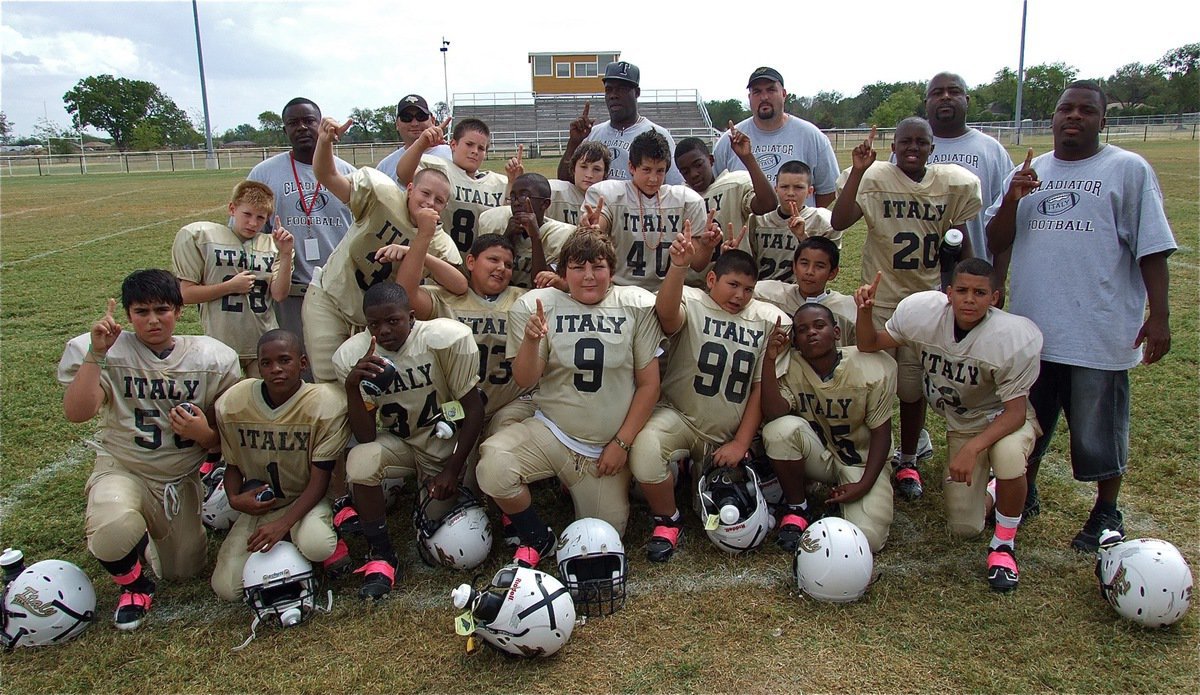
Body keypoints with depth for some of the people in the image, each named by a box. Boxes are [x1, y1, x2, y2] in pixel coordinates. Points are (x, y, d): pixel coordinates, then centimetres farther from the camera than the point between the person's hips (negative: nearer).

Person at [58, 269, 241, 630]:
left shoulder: (212, 359, -4)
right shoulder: (110, 354, -9)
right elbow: (76, 413, -24)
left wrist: (203, 433, -21)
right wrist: (96, 352, -30)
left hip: (185, 477, 3)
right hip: (124, 469, -2)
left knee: (182, 570, 8)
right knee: (113, 528, -35)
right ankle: (134, 584, 2)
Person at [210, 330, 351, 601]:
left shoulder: (326, 404, -21)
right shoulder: (230, 404, -11)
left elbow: (319, 481, -16)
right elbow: (232, 464, 6)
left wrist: (283, 524, -28)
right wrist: (234, 498, -14)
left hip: (305, 500, -3)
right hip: (256, 505, 4)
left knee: (315, 545, -36)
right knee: (227, 588, -9)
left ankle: (330, 539, 1)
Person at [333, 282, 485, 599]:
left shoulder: (449, 338, -25)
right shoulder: (351, 356, -18)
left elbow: (473, 408, -14)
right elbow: (366, 437, -20)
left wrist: (453, 469, -13)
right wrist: (352, 387, -37)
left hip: (445, 442, -1)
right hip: (397, 441, 1)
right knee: (360, 461, -31)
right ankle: (381, 556, -9)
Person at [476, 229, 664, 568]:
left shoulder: (637, 305, -4)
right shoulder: (538, 305, -3)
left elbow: (649, 384, -1)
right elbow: (525, 380, -5)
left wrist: (622, 443, -5)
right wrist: (531, 340, -26)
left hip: (606, 448, 1)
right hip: (550, 433, 0)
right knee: (493, 468, -29)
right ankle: (536, 539, 2)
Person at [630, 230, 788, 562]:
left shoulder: (768, 320, 1)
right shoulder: (692, 303, -7)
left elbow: (763, 389, 0)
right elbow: (666, 314, -33)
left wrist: (741, 443, -5)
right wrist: (679, 265, -49)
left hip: (729, 436, 3)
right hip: (680, 418, -3)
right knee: (645, 450, -34)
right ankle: (667, 520, -5)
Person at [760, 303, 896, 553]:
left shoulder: (873, 369, -16)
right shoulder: (790, 366, -13)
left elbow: (881, 432, -9)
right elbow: (774, 415, -28)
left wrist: (865, 484, -17)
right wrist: (770, 361, -35)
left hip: (860, 461, -1)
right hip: (816, 455, 2)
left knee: (867, 539, -24)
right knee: (781, 429, -32)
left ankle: (839, 502, 13)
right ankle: (797, 508, -8)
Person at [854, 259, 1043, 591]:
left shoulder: (1015, 338, -29)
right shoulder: (922, 311, -21)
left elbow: (1016, 411, -25)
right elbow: (870, 345, -8)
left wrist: (971, 449, -38)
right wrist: (864, 311, -29)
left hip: (1005, 418, -2)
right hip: (961, 423, 3)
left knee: (1007, 452, -40)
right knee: (964, 528, -1)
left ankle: (1004, 543, -13)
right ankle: (985, 485, 35)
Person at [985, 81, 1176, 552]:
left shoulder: (1128, 170, 0)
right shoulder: (1028, 173, 12)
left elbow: (1152, 248, -4)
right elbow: (995, 245, 8)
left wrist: (1158, 315, -10)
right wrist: (1011, 202, -10)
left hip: (1101, 332, -4)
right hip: (1032, 326, 4)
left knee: (1100, 429, 8)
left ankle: (1107, 514, 28)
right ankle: (1024, 495, 37)